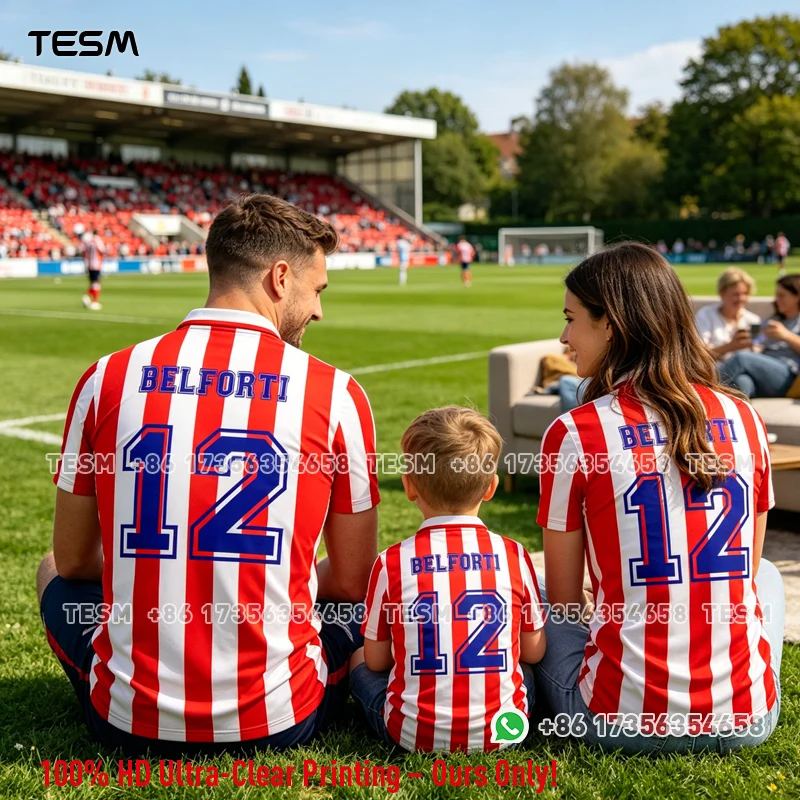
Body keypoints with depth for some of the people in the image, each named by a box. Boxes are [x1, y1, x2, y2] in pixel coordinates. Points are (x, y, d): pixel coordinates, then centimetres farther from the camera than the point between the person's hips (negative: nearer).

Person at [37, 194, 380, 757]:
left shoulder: (107, 379, -4)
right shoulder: (336, 394, -9)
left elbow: (74, 560, 8)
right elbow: (352, 582, 2)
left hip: (128, 720, 2)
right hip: (277, 723, -1)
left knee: (55, 576, 31)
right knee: (365, 605, 29)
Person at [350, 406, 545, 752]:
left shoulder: (392, 562, -9)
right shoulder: (513, 555, -5)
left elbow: (376, 660, 3)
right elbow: (534, 651, 7)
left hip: (413, 734, -2)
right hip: (501, 731, 2)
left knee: (358, 659, 24)